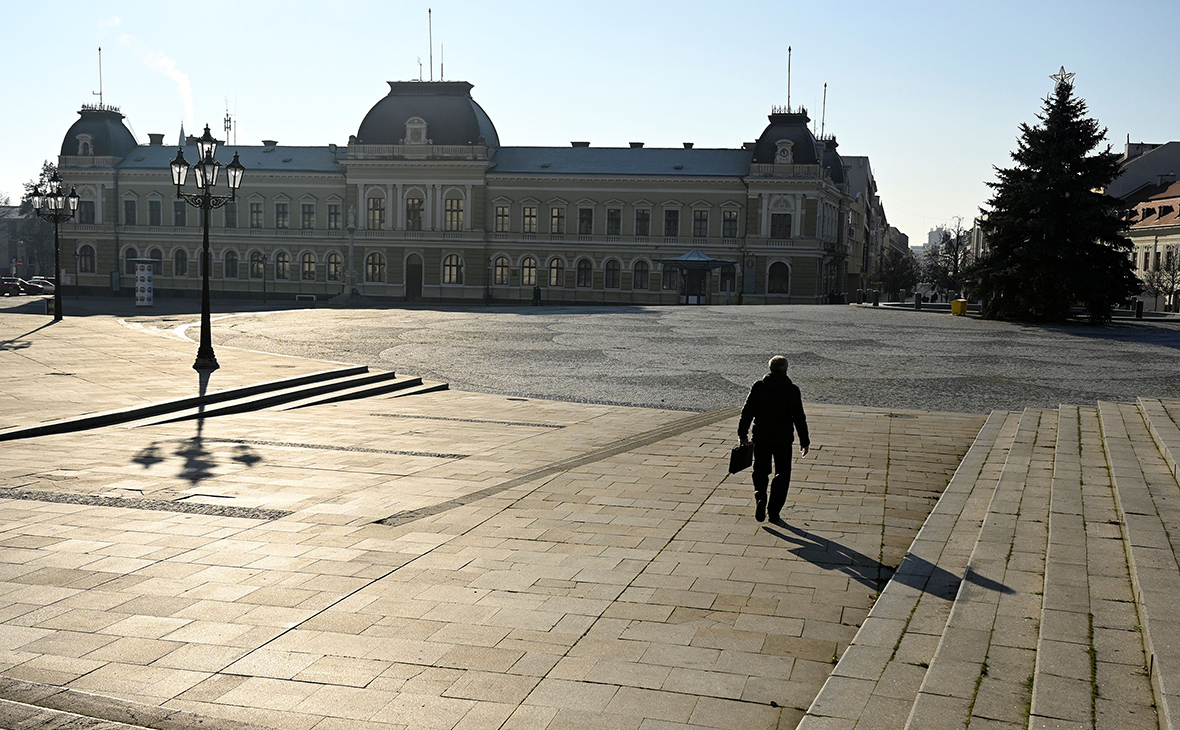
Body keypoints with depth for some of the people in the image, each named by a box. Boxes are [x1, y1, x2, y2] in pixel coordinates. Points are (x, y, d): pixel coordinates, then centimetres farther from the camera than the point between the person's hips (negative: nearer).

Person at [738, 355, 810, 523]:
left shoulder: (758, 387, -2)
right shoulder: (792, 390, -5)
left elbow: (747, 412, -1)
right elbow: (799, 418, -2)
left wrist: (742, 434, 9)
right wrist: (804, 441, 6)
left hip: (761, 437, 1)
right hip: (784, 439, -1)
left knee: (761, 471, 16)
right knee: (782, 474, 11)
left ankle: (760, 497, -9)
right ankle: (774, 512, 7)